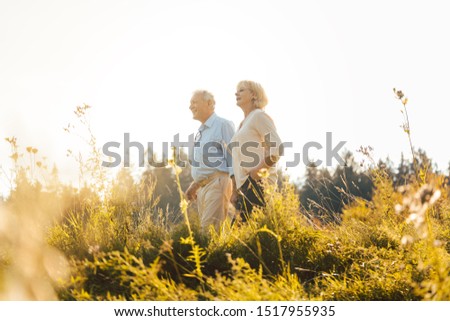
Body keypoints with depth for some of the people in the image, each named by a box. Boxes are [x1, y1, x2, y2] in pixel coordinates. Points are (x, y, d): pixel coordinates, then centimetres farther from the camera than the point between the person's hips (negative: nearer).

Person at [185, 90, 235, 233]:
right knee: (204, 227, 7)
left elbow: (233, 156, -11)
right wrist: (194, 186, 22)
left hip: (217, 183, -9)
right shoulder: (200, 131, 18)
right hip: (201, 187, 9)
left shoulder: (223, 125, -6)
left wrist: (233, 186, -16)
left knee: (210, 229, -17)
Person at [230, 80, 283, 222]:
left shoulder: (259, 116, -2)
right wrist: (235, 191, 20)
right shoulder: (243, 122, 24)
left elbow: (277, 149, -14)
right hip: (244, 186, 9)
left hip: (257, 183, -9)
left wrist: (257, 170, -17)